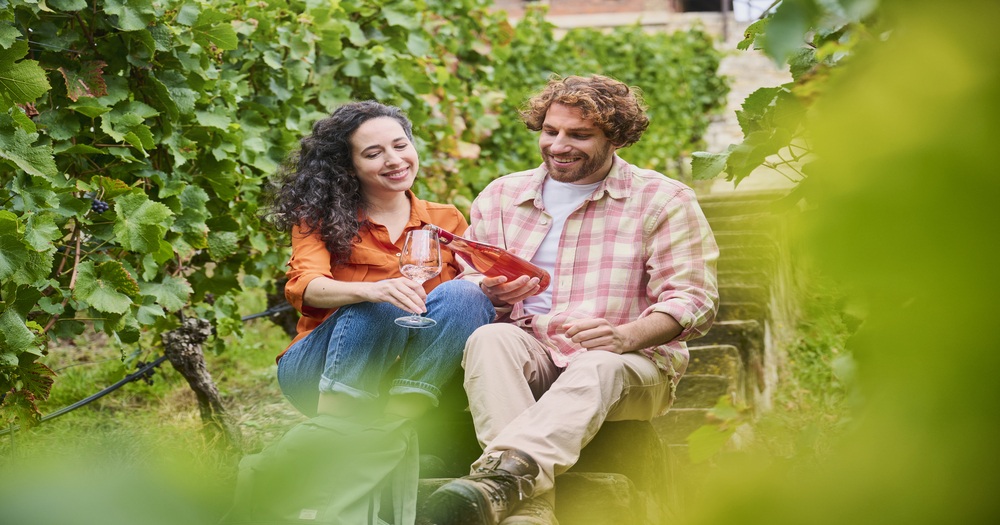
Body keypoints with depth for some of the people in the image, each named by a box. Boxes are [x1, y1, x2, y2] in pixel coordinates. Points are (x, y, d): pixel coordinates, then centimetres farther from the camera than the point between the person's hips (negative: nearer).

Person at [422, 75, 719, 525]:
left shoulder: (665, 201, 7)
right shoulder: (500, 196, 18)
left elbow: (693, 300, -3)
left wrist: (626, 335, -23)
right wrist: (492, 293, -10)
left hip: (630, 362, -2)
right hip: (530, 351, 3)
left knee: (599, 368, -38)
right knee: (490, 339, -32)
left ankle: (502, 475, -63)